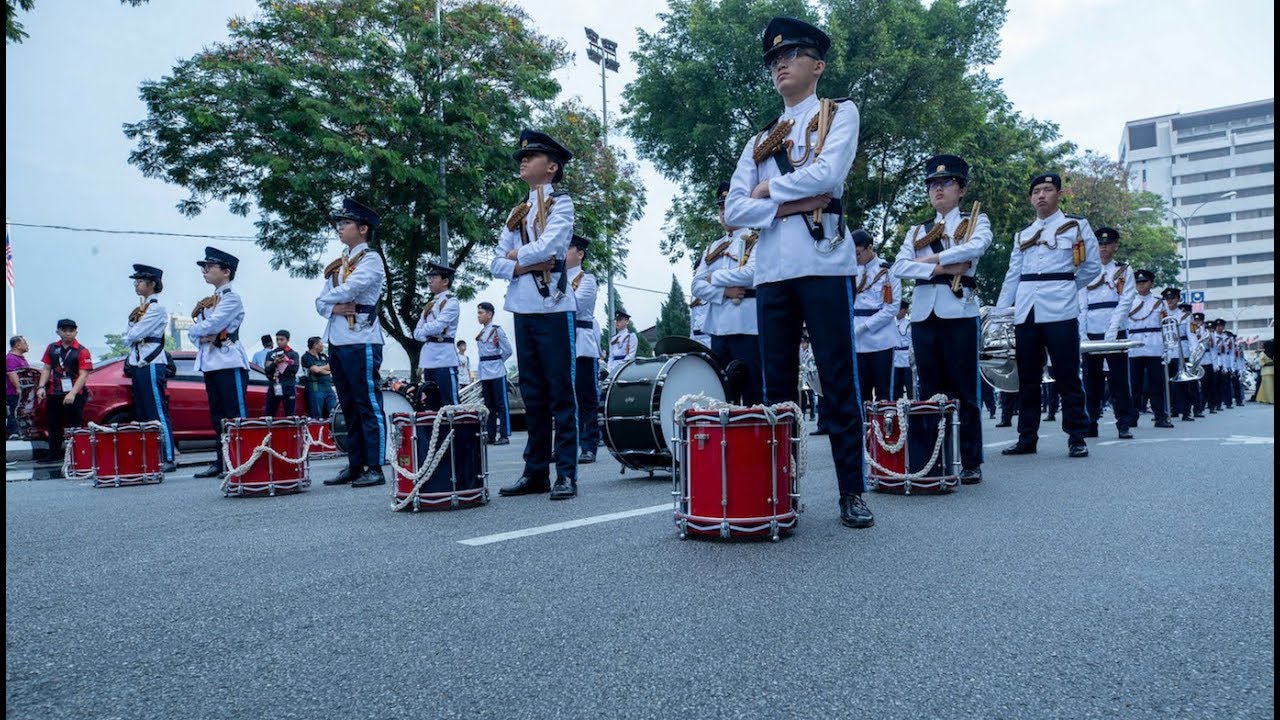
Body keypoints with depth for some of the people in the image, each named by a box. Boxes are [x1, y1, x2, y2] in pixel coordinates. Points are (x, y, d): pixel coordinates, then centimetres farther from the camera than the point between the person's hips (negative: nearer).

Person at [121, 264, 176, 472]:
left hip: (152, 365, -9)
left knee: (159, 414, -9)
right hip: (138, 365, 9)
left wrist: (127, 336, 5)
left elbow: (135, 334, -14)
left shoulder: (156, 308, -9)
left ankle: (167, 459, -9)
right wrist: (130, 337, -3)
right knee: (142, 415, 10)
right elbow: (131, 335, 17)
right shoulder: (141, 308, 19)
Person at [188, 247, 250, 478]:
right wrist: (201, 337, -6)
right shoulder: (209, 301, 20)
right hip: (210, 363, 8)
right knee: (217, 416, 9)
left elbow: (210, 325, -16)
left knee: (235, 415, -8)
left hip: (229, 363, -8)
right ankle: (221, 462, 14)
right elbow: (194, 331, 16)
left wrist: (194, 329, 4)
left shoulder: (231, 297, -5)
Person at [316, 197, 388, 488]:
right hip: (336, 342, 8)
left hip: (361, 342, -8)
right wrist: (333, 308, -7)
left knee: (368, 406, -6)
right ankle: (354, 466, 16)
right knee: (348, 408, 10)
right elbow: (321, 302, 15)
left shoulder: (370, 260, -3)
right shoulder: (338, 264, 20)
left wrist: (328, 298, 3)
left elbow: (347, 290, -16)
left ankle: (375, 468, -4)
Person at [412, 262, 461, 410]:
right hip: (428, 358, 8)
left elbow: (437, 326, -15)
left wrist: (424, 330, 4)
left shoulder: (451, 302, -3)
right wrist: (429, 335, -6)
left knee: (450, 405, -9)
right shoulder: (429, 305, 20)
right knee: (431, 405, 10)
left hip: (444, 358, -8)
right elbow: (417, 333, 14)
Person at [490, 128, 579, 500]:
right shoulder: (518, 213, 18)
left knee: (560, 393, -3)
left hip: (554, 309, -6)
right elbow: (497, 263, 10)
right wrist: (525, 267, -8)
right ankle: (536, 471, 15)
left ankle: (566, 473, 0)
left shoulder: (560, 202, 0)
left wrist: (517, 255, 1)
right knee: (532, 393, 9)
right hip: (522, 311, 6)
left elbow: (548, 246, -17)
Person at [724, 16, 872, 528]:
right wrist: (789, 204, -7)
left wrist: (768, 188, 1)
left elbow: (828, 173, -10)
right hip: (771, 272, 4)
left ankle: (852, 491, 5)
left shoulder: (840, 114, 10)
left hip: (824, 265, -4)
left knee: (838, 382, -3)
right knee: (777, 386, 5)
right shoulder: (760, 140, 20)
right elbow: (734, 211, 8)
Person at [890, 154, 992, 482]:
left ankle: (971, 463, 4)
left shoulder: (976, 221, 11)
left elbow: (976, 247, -12)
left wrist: (931, 258, -7)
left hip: (959, 313, -3)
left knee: (964, 391, -2)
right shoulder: (917, 231, 19)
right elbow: (900, 267, 2)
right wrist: (939, 269, -11)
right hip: (924, 315, 3)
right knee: (930, 391, 5)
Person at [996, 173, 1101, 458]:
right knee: (1027, 378, 6)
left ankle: (1076, 438, 3)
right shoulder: (1023, 235, 19)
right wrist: (999, 312, 8)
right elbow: (1013, 275, 15)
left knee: (1067, 376, -3)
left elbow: (1093, 267, 10)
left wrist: (1065, 288, 14)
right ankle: (1027, 437, 12)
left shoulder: (1077, 227, 8)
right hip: (1025, 313, 4)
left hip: (1060, 311, -4)